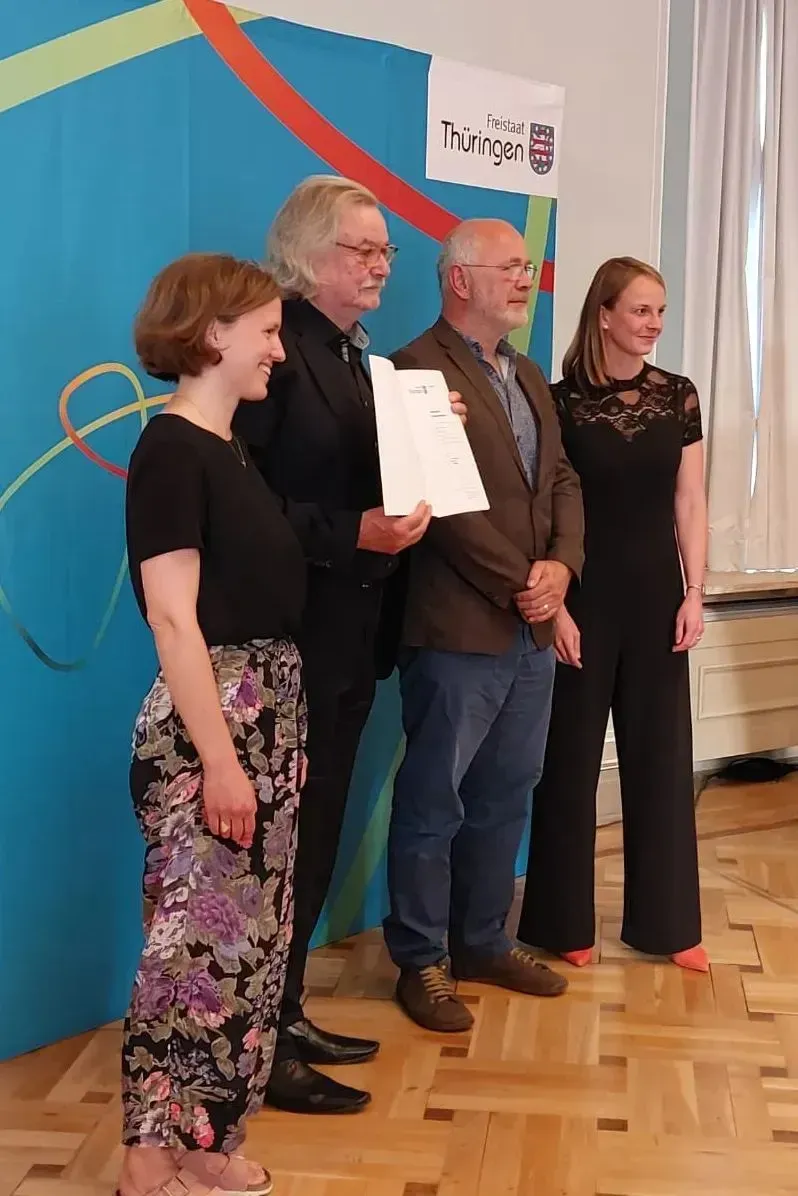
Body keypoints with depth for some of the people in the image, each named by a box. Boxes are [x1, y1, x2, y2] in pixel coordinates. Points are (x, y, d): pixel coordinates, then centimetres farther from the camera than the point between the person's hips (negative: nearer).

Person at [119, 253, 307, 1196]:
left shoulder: (230, 448, 14)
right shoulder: (170, 449, -12)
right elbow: (173, 617, -17)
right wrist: (219, 757, -20)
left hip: (268, 717, 9)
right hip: (208, 724, -9)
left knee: (252, 937, 13)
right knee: (200, 942, -3)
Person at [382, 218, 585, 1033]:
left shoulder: (529, 377, 17)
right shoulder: (419, 370, -11)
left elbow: (561, 480, 13)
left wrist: (560, 565, -4)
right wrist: (516, 586, -14)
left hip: (531, 630, 8)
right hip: (459, 629, -8)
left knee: (505, 797, 16)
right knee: (432, 803, 4)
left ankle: (483, 941, 30)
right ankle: (420, 963, 16)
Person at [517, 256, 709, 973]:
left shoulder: (678, 397, 4)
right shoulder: (563, 401, -6)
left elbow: (689, 503, 6)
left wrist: (694, 593, 0)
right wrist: (553, 602, -11)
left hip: (656, 597, 4)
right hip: (584, 598, -3)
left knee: (662, 755, 9)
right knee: (570, 758, 6)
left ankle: (665, 920, 21)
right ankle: (564, 923, 19)